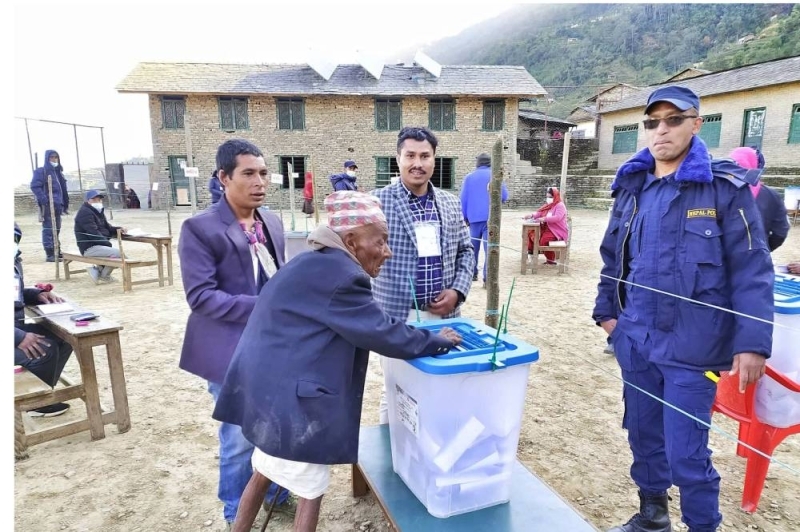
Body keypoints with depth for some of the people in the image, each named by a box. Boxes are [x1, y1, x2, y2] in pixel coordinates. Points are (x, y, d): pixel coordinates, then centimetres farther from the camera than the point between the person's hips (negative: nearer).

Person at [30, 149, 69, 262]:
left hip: (57, 205, 8)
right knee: (48, 229, -7)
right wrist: (44, 200, -20)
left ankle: (57, 252, 21)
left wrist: (65, 204, 18)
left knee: (56, 230, 13)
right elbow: (34, 186, -13)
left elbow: (63, 189, 21)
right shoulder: (41, 171, -4)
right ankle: (49, 254, -6)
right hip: (47, 205, -8)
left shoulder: (58, 172, 19)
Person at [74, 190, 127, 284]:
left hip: (99, 244, 10)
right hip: (90, 247, -10)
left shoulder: (99, 211, 18)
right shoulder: (85, 212, -13)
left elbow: (107, 227, 22)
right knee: (118, 253, -24)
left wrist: (118, 229, 1)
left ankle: (98, 270, 11)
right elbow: (93, 232, -22)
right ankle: (103, 275, -4)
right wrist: (107, 243, -23)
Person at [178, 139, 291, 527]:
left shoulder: (272, 223, 6)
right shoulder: (200, 228, -13)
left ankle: (276, 492, 43)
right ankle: (236, 514, 34)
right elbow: (200, 296, -18)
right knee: (241, 437, 8)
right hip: (232, 350, -6)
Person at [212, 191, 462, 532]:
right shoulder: (340, 275, -22)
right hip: (288, 397, -10)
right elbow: (381, 332, -18)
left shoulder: (317, 264, 11)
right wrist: (437, 341, -4)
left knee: (264, 472, 27)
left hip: (269, 387, 10)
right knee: (311, 489, 9)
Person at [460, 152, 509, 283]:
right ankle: (488, 278, -11)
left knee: (473, 246, 16)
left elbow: (463, 199, 6)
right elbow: (504, 196, 1)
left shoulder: (469, 177, 8)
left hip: (474, 217, 2)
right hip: (490, 217, -2)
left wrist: (465, 217, 13)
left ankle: (472, 273, 25)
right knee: (489, 247, -5)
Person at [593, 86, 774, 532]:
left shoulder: (725, 187, -8)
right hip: (635, 340, 5)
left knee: (686, 453, 1)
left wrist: (752, 342, -14)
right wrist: (606, 309, 11)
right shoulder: (633, 186, 7)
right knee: (643, 435, 18)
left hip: (691, 345, -5)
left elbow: (752, 269, -10)